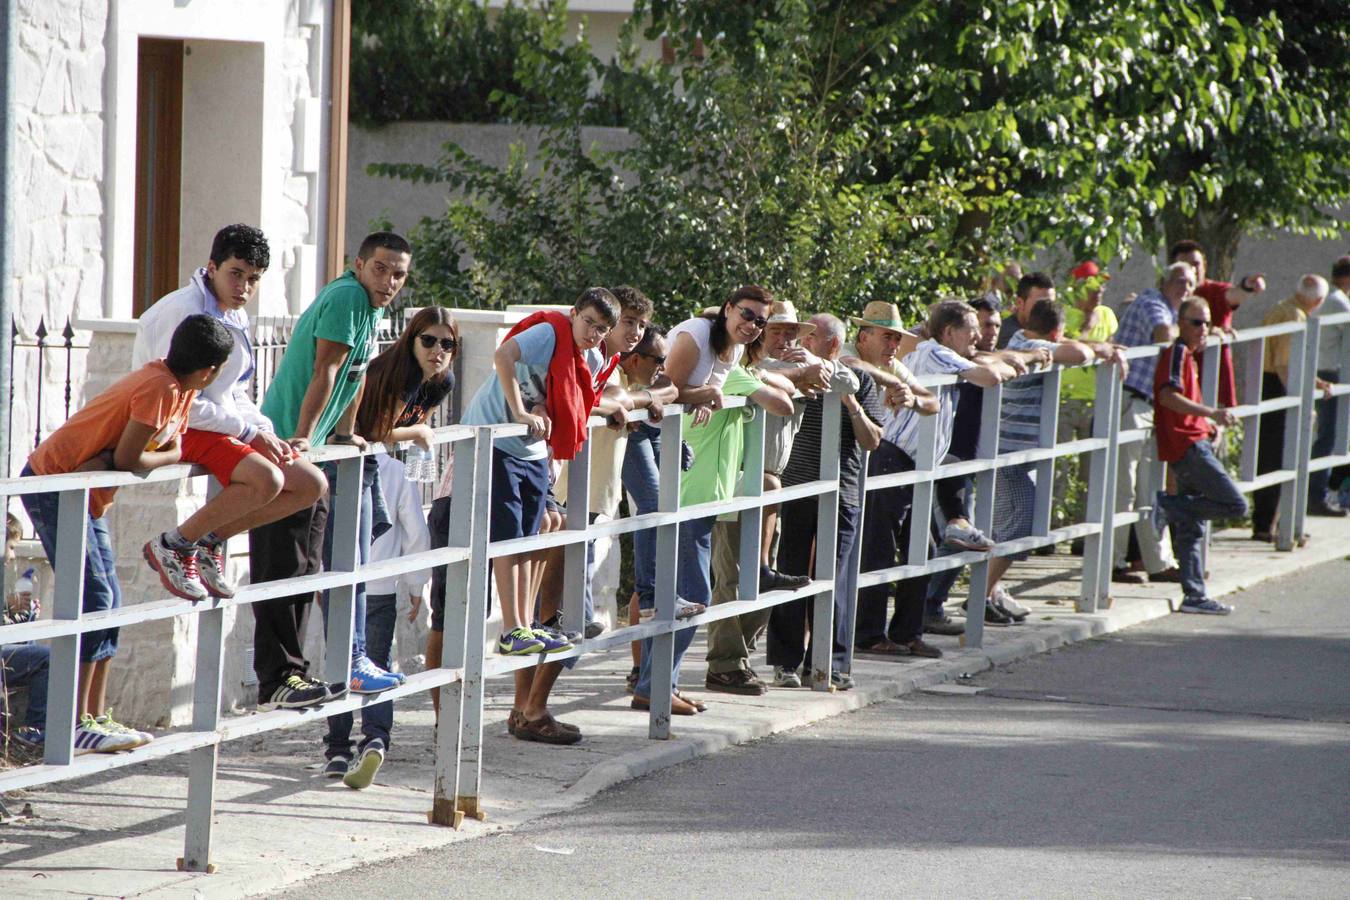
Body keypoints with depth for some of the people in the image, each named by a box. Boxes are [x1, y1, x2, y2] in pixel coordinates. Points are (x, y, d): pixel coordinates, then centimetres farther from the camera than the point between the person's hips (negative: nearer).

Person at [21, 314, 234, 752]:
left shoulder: (179, 388, 6)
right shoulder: (160, 388, -23)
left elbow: (172, 448, 3)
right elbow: (127, 460, -25)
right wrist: (174, 456, -8)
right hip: (54, 483, -10)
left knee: (108, 601, 10)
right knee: (92, 599, -12)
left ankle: (95, 717, 14)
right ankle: (76, 726, -13)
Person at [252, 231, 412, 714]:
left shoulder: (372, 307, 15)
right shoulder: (346, 298, -15)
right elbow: (324, 373, -21)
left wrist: (343, 435, 33)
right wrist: (301, 438, -24)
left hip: (311, 454, 10)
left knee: (306, 567, 13)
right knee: (281, 570, -10)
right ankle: (278, 681, -11)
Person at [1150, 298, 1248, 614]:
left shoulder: (1187, 356, 22)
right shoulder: (1177, 353, -10)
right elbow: (1168, 396, -25)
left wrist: (1206, 425, 27)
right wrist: (1211, 413, -33)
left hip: (1192, 444, 10)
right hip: (1188, 446, -10)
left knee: (1191, 526, 10)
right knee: (1235, 505, -14)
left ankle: (1194, 595, 11)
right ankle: (1167, 505, -12)